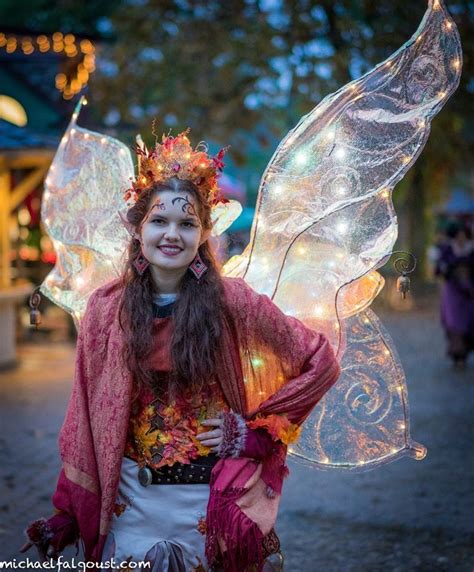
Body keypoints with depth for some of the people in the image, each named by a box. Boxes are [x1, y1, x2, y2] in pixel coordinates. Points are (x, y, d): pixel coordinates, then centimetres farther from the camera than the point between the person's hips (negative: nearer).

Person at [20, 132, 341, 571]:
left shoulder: (230, 300, -10)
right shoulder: (105, 308, -3)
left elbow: (320, 363, -5)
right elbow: (86, 416, 2)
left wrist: (257, 432, -9)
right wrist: (65, 515, 2)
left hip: (212, 502, -1)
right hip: (133, 501, 2)